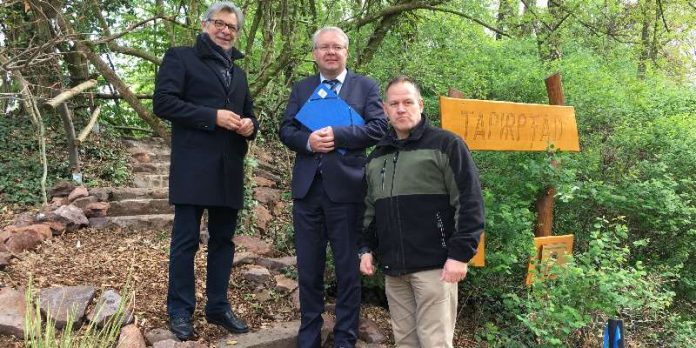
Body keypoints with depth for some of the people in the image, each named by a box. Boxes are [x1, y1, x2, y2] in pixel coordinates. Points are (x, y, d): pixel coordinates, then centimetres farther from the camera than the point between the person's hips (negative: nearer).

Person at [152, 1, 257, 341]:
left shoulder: (238, 72, 22)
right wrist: (212, 116, -17)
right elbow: (163, 102, -9)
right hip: (193, 166, -6)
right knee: (186, 240, 0)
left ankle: (218, 306, 23)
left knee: (223, 239, 11)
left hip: (229, 169, 6)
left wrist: (250, 125, 2)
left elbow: (248, 112, 27)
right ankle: (180, 311, 14)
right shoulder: (180, 57, 2)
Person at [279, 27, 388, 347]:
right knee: (308, 267, 12)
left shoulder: (366, 87, 5)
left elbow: (379, 127, -7)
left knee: (348, 268, 6)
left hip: (346, 188, -3)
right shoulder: (301, 88, 14)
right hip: (307, 188, 3)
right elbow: (286, 129, 7)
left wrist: (337, 135, -16)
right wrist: (308, 140, -14)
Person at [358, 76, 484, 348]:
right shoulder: (377, 155, 16)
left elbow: (469, 201, -9)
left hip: (434, 265, -5)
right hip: (392, 269, 6)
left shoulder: (445, 144, -3)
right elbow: (370, 208, 22)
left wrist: (460, 254, -14)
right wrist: (366, 248, 12)